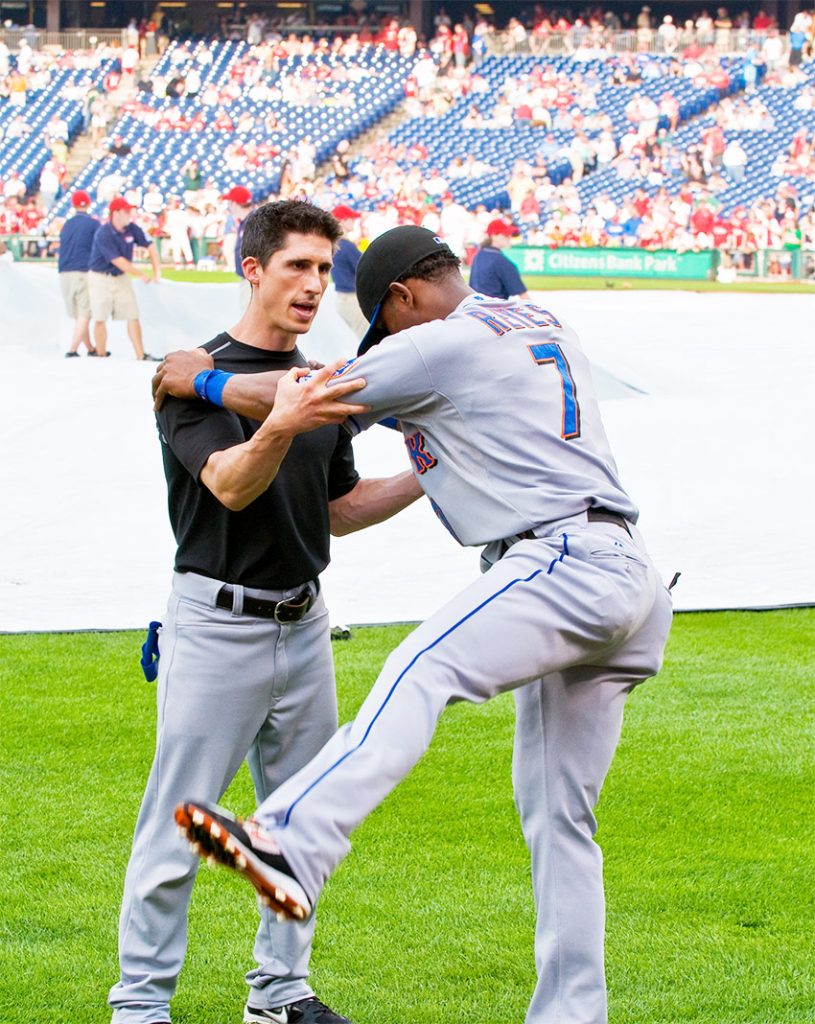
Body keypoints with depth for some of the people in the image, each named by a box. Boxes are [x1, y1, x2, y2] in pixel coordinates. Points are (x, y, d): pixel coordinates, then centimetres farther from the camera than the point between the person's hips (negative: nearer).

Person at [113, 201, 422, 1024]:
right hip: (217, 623, -7)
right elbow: (231, 486, -26)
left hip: (302, 623, 7)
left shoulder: (322, 385, 11)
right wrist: (279, 427, -46)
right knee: (179, 823, -4)